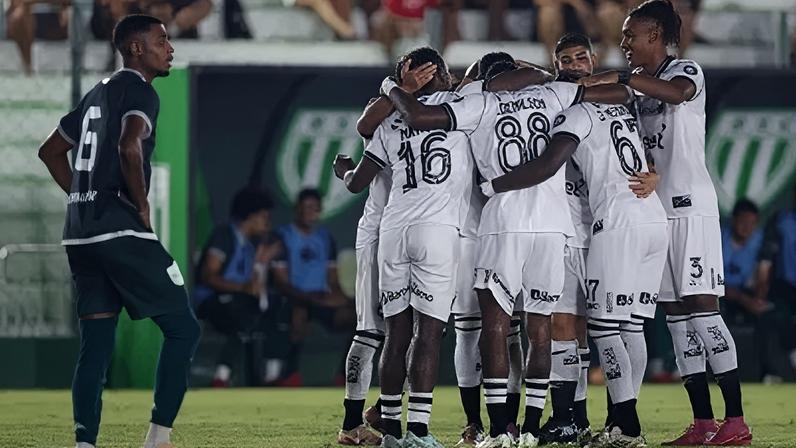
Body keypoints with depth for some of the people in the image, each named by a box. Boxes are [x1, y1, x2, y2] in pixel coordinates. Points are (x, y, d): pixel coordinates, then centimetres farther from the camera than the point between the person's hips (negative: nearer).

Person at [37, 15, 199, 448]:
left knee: (96, 346, 7)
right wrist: (142, 204, -13)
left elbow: (51, 151, 30)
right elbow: (129, 146, -25)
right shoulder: (139, 91, -6)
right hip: (122, 232, -8)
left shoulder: (96, 94, 21)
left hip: (80, 234, 8)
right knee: (182, 328, 0)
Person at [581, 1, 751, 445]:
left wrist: (620, 78, -31)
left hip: (690, 206, -8)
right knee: (676, 313, 4)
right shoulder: (639, 87, 20)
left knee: (701, 303, -13)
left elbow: (677, 93, -27)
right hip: (655, 209, 8)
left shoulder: (687, 71, -3)